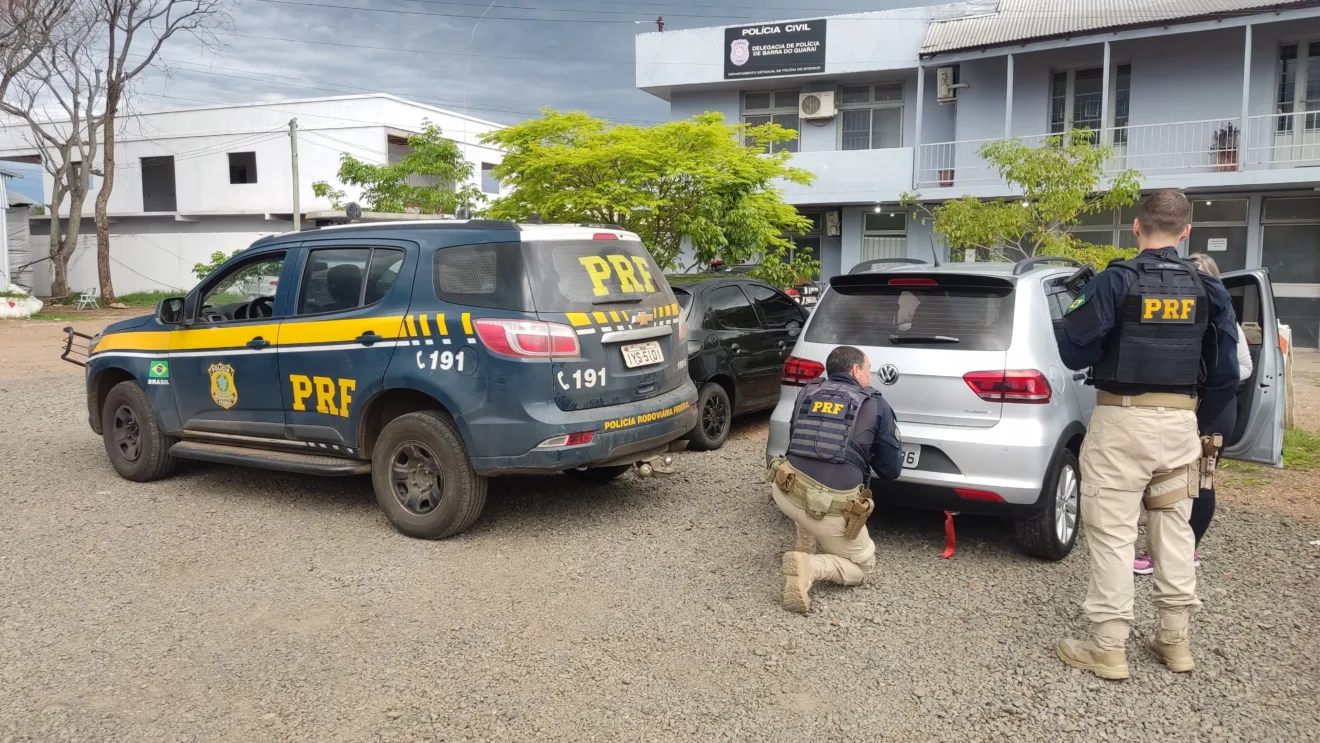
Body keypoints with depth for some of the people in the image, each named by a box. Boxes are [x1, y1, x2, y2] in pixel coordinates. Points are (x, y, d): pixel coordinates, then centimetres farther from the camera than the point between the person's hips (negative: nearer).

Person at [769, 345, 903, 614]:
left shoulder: (807, 393, 15)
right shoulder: (877, 406, 5)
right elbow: (892, 469, 11)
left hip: (785, 491, 4)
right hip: (831, 509, -4)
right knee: (861, 566, 20)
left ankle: (804, 550, 24)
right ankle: (810, 567, -9)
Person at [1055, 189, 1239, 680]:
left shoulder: (1116, 281, -12)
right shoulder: (1208, 289, 4)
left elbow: (1073, 351, -12)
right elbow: (1226, 371, 8)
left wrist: (1104, 344, 10)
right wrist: (1199, 418, 20)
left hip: (1122, 420, -5)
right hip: (1181, 422, 5)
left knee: (1113, 533, 0)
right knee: (1174, 528, 16)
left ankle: (1109, 648, 5)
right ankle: (1175, 639, 25)